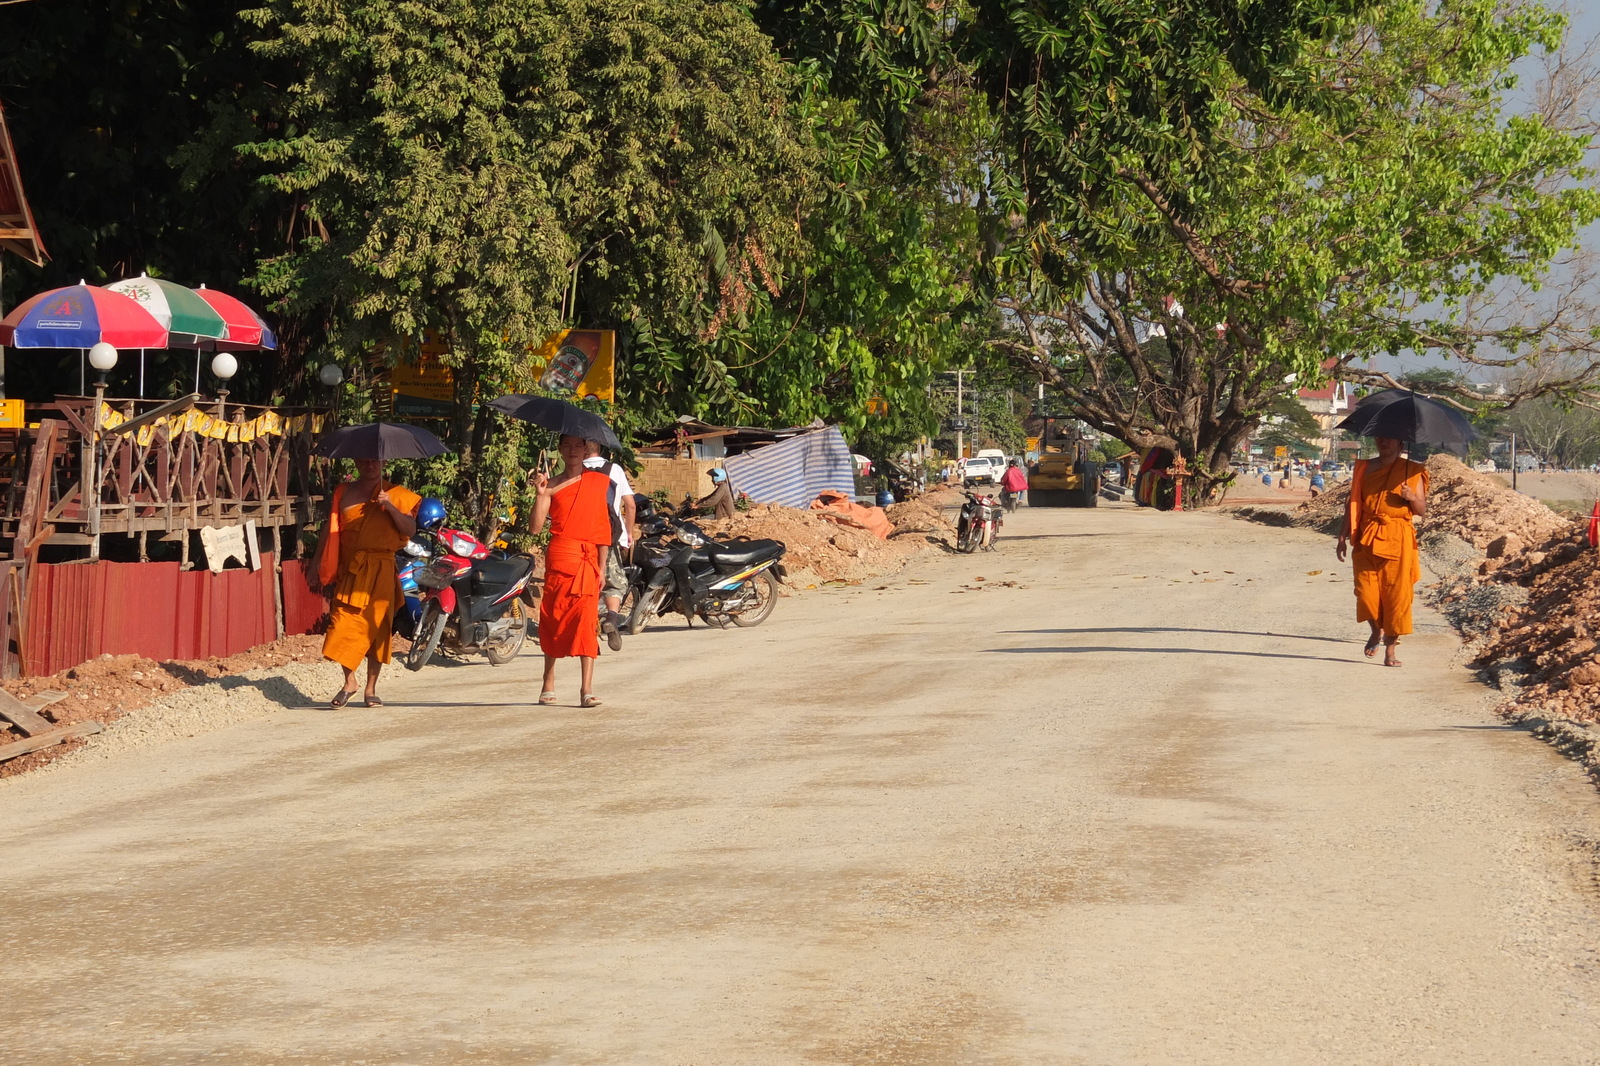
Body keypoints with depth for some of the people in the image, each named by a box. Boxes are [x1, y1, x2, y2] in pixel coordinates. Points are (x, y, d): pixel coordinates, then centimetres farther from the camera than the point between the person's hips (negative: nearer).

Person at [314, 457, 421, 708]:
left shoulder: (395, 494, 7)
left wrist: (390, 507, -16)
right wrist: (319, 565, 6)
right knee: (343, 622, -9)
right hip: (349, 571, 1)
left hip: (380, 572, -1)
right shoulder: (343, 494, 11)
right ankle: (349, 682, 4)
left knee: (376, 627, 1)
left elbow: (410, 529, -3)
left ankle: (371, 689, 9)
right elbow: (330, 530, 12)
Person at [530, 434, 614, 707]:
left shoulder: (599, 482, 10)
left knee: (586, 619, -10)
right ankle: (549, 686, 16)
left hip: (587, 560, -1)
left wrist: (602, 566, 2)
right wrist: (540, 493, -12)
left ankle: (587, 689, -15)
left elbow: (604, 527, 8)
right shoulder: (552, 486, 8)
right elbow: (535, 528, -1)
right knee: (553, 618, 4)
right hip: (558, 557, 1)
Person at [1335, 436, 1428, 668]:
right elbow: (1353, 503, 14)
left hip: (1398, 540, -2)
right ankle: (1376, 631, 24)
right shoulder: (1365, 468, 11)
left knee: (1396, 594, -5)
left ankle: (1390, 649, 4)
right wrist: (1343, 536, 8)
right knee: (1366, 593, -5)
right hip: (1367, 538, 2)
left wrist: (1412, 498, -16)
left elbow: (1422, 511, 6)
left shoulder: (1412, 472, 5)